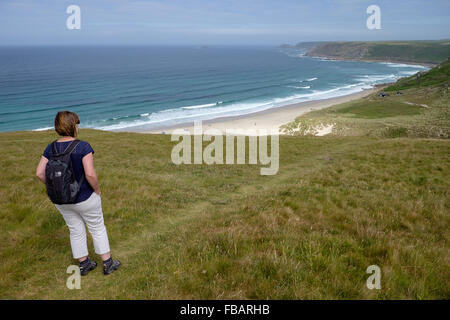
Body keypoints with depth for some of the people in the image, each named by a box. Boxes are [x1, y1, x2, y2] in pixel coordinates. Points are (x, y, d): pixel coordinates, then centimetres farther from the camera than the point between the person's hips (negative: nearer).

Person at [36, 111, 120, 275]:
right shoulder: (83, 146, -21)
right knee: (98, 229, 13)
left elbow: (40, 173, -6)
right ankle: (108, 263, 24)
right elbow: (90, 174, -27)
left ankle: (84, 264, 33)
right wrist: (97, 190, -10)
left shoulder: (51, 148, -4)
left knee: (76, 231, 20)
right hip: (84, 199, -5)